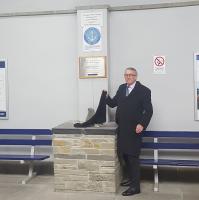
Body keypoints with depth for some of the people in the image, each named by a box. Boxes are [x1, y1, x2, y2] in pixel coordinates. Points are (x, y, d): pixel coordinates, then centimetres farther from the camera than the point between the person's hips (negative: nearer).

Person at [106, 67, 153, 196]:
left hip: (134, 129, -6)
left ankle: (135, 186, 8)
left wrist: (142, 124, -21)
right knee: (124, 155, 12)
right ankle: (132, 179, 29)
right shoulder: (122, 88, 12)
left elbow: (149, 110, -10)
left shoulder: (144, 90, -7)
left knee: (132, 157, -2)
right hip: (122, 129, 6)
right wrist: (106, 97, -6)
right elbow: (113, 103, 12)